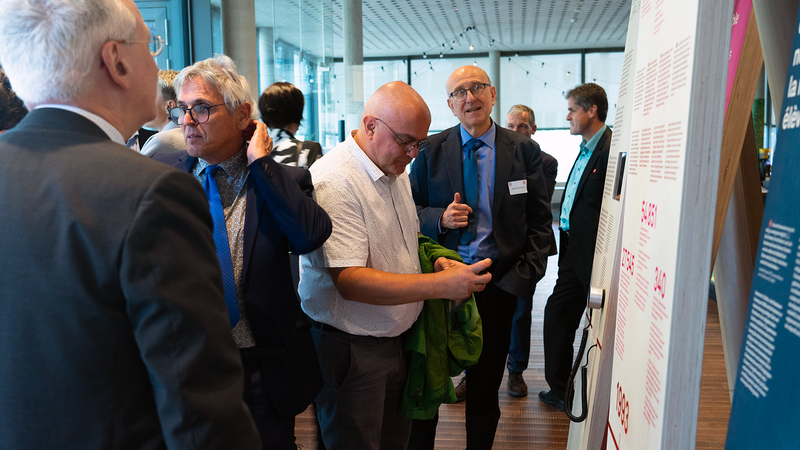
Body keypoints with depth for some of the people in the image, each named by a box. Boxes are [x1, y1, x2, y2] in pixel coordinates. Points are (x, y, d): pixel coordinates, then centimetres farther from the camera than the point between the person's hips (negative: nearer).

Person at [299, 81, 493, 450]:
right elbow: (350, 281, -27)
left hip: (397, 336, 8)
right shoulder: (333, 181, -23)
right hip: (350, 348, -8)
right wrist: (442, 285, -29)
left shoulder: (395, 170, 6)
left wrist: (436, 261, -1)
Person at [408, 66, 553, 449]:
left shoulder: (524, 151, 1)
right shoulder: (430, 150, 1)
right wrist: (440, 218, -17)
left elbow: (540, 219, 3)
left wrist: (526, 274, -7)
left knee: (485, 386, 16)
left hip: (498, 283, 1)